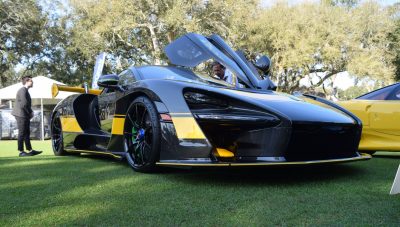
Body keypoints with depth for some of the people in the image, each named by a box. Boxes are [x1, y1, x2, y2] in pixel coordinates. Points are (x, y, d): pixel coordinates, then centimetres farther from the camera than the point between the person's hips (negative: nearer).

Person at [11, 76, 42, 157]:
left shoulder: (25, 90, 18)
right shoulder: (23, 90, -14)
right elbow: (24, 103, -22)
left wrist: (30, 112, 9)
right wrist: (30, 112, -12)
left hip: (25, 115, 10)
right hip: (21, 114, -10)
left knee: (27, 133, 11)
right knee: (22, 133, -5)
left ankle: (30, 150, 16)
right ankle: (21, 152, 1)